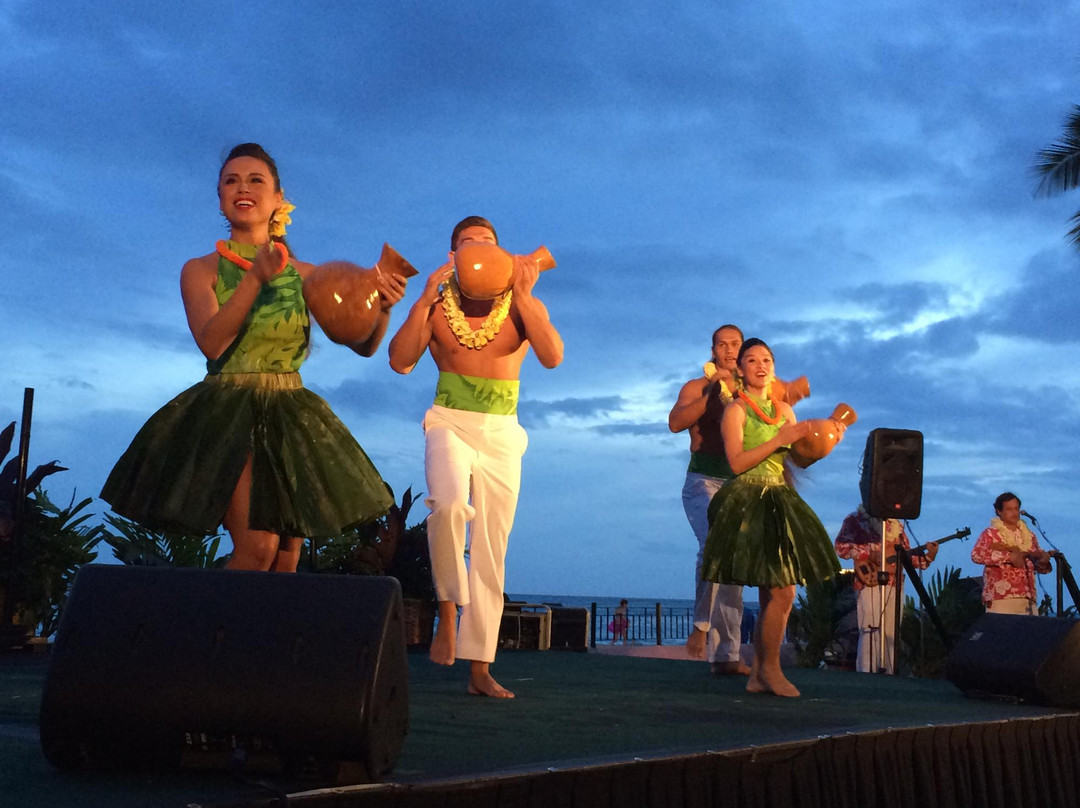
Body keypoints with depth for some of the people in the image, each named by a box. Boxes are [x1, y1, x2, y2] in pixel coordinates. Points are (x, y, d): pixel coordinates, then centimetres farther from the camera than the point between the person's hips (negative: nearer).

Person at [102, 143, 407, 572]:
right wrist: (255, 277, -24)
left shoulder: (304, 275, 8)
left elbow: (362, 344, 5)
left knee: (286, 559, 4)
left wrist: (383, 308, -15)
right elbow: (212, 343, -15)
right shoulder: (201, 270, 2)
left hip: (291, 419, 3)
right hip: (227, 416, -3)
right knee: (258, 547, -20)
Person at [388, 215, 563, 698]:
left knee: (491, 551, 2)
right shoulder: (437, 305, 1)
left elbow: (553, 357, -15)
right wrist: (424, 301, -17)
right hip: (450, 423, -1)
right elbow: (400, 361, -10)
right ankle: (449, 610, -12)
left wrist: (523, 297, -22)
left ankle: (479, 667, 9)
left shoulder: (522, 305, 1)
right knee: (448, 504, -33)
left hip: (502, 433, 2)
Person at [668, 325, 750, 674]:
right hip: (704, 481, -3)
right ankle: (701, 624, -16)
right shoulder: (697, 387, 7)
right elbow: (676, 422, -10)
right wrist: (712, 391, -14)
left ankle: (725, 654, 3)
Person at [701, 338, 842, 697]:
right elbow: (737, 463, -14)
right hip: (749, 502, -7)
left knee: (771, 594, 6)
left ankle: (758, 676, 13)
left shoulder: (784, 409, 16)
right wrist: (778, 441, -18)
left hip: (779, 502, 7)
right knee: (783, 592, -11)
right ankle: (770, 668, 3)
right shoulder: (736, 409, -4)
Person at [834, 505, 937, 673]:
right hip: (869, 584, -6)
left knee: (891, 634, 6)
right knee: (871, 633, -10)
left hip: (893, 585, 6)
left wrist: (928, 556, 2)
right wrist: (870, 552, -16)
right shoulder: (856, 520, 3)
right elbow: (841, 546, -10)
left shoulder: (896, 524, 20)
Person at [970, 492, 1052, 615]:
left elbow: (1038, 565, 23)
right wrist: (1008, 556, -18)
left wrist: (1043, 561, -2)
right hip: (1000, 597, -5)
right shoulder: (990, 534, 1)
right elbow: (976, 555, -15)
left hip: (1027, 597, 5)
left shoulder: (1029, 535, 18)